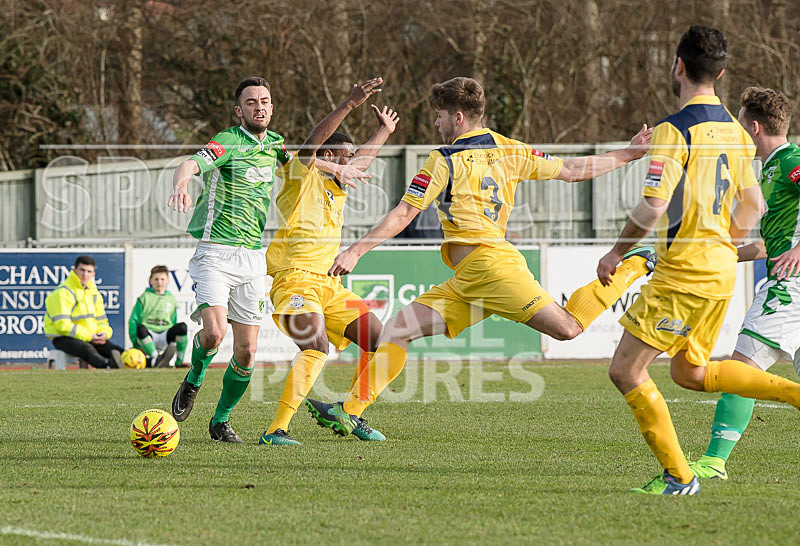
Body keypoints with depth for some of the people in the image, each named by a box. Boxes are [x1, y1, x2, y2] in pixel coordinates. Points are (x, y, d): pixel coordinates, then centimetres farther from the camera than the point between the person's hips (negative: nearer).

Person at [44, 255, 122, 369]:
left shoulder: (93, 292, 16)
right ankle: (108, 365, -68)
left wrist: (103, 333, -4)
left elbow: (101, 320, 21)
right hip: (64, 338, -8)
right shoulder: (62, 293, -10)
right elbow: (62, 325, -18)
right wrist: (88, 337, -19)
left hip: (90, 337, 8)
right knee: (87, 349, -39)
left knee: (116, 350, -16)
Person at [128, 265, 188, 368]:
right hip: (148, 335, -3)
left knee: (182, 326, -26)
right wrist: (136, 344, -7)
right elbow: (133, 321, 3)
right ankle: (155, 358, -27)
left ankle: (179, 362, -16)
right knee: (141, 328, -39)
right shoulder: (145, 298, 8)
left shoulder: (171, 299, 19)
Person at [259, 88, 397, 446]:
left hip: (329, 286, 9)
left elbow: (363, 161, 40)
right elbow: (314, 139, -18)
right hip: (295, 279, -9)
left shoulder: (337, 189, 21)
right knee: (316, 348, -28)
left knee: (380, 340, 4)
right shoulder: (302, 176, -1)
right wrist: (350, 104, -24)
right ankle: (275, 430, -29)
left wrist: (384, 131, 52)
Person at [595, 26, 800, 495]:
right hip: (721, 269, 9)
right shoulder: (734, 130, 10)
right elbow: (753, 207, 16)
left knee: (626, 370, -1)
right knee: (691, 372, 22)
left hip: (685, 273, -9)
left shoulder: (675, 130, -16)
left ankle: (678, 477, 0)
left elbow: (652, 209, -22)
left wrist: (615, 253, -8)